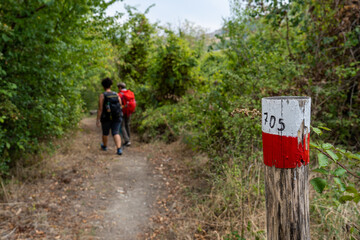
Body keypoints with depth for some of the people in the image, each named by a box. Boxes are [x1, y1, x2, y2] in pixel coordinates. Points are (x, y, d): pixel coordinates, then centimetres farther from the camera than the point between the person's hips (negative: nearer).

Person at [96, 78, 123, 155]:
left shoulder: (102, 95, -11)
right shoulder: (116, 94, -1)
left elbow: (100, 109, -15)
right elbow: (120, 106, 3)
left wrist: (98, 120, -11)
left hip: (106, 118, -2)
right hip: (116, 117, 2)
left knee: (105, 132, 20)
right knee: (116, 133, 2)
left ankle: (105, 146, 42)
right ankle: (119, 149, -17)